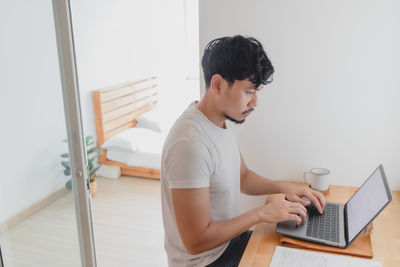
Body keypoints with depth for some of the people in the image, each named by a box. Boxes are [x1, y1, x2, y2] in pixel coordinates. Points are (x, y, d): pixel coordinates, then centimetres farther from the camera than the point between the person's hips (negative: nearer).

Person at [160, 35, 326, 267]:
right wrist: (262, 214, -21)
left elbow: (243, 177, 14)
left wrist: (284, 187, -2)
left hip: (229, 238, 8)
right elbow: (196, 241, -28)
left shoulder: (221, 123, -1)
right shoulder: (190, 144, -31)